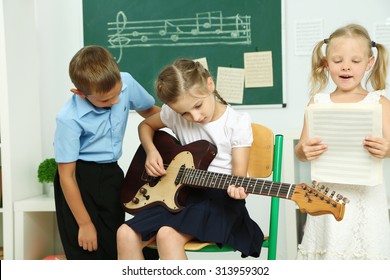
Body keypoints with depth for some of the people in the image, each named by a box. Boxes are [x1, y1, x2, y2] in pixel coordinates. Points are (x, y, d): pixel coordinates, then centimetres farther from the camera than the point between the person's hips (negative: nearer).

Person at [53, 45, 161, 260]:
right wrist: (85, 224, -11)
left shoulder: (125, 82, -13)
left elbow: (149, 110, 10)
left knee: (115, 250, 10)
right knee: (87, 254, 0)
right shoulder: (69, 119, -25)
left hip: (112, 174, 5)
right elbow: (66, 176, -17)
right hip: (80, 180, -5)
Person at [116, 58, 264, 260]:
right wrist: (151, 151, 1)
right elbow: (145, 125, 21)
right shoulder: (174, 114, 2)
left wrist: (236, 188, -30)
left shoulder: (238, 123, -9)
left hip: (218, 197, -5)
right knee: (126, 234, -15)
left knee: (167, 235, -31)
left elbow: (238, 173, -7)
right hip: (183, 192, 5)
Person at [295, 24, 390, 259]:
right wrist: (304, 151, -18)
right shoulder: (318, 103, 6)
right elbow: (301, 151, 4)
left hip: (367, 193, -1)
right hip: (328, 192, 1)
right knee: (327, 252, 3)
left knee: (366, 250, 0)